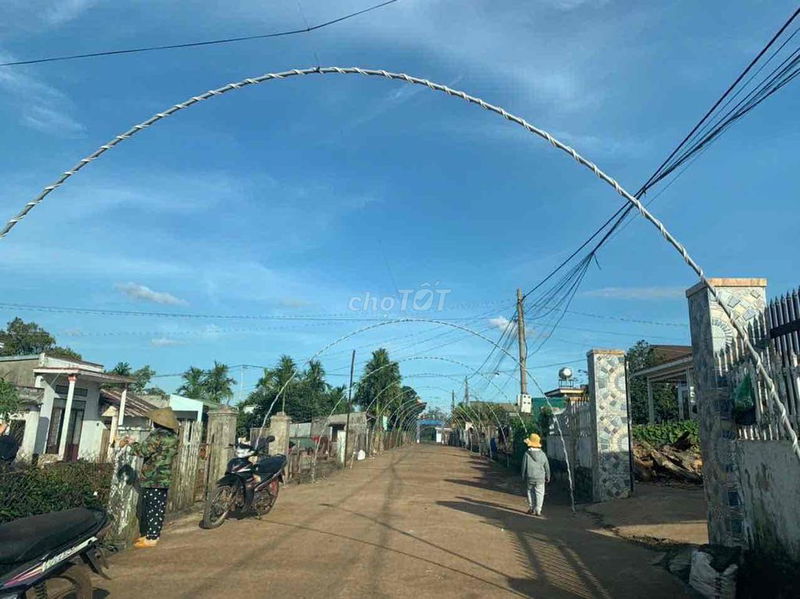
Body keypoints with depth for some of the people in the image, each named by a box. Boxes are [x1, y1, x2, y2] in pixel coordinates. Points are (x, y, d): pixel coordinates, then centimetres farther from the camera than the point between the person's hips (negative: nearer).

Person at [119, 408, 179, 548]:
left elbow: (142, 451, -15)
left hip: (152, 478, -8)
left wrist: (130, 443, 3)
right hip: (165, 478, 8)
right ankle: (153, 534, 20)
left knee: (151, 508, -1)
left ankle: (150, 538, 3)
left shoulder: (157, 435, -17)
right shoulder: (173, 437, 9)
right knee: (158, 508, 12)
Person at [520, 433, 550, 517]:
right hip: (540, 478, 0)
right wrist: (547, 478, 15)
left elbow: (524, 467, -4)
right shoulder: (542, 454, -6)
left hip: (529, 478, 0)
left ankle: (531, 508, 21)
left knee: (530, 492, 17)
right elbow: (547, 467, 2)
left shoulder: (527, 454, -11)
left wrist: (523, 477, 9)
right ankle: (538, 511, 5)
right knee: (539, 494, 8)